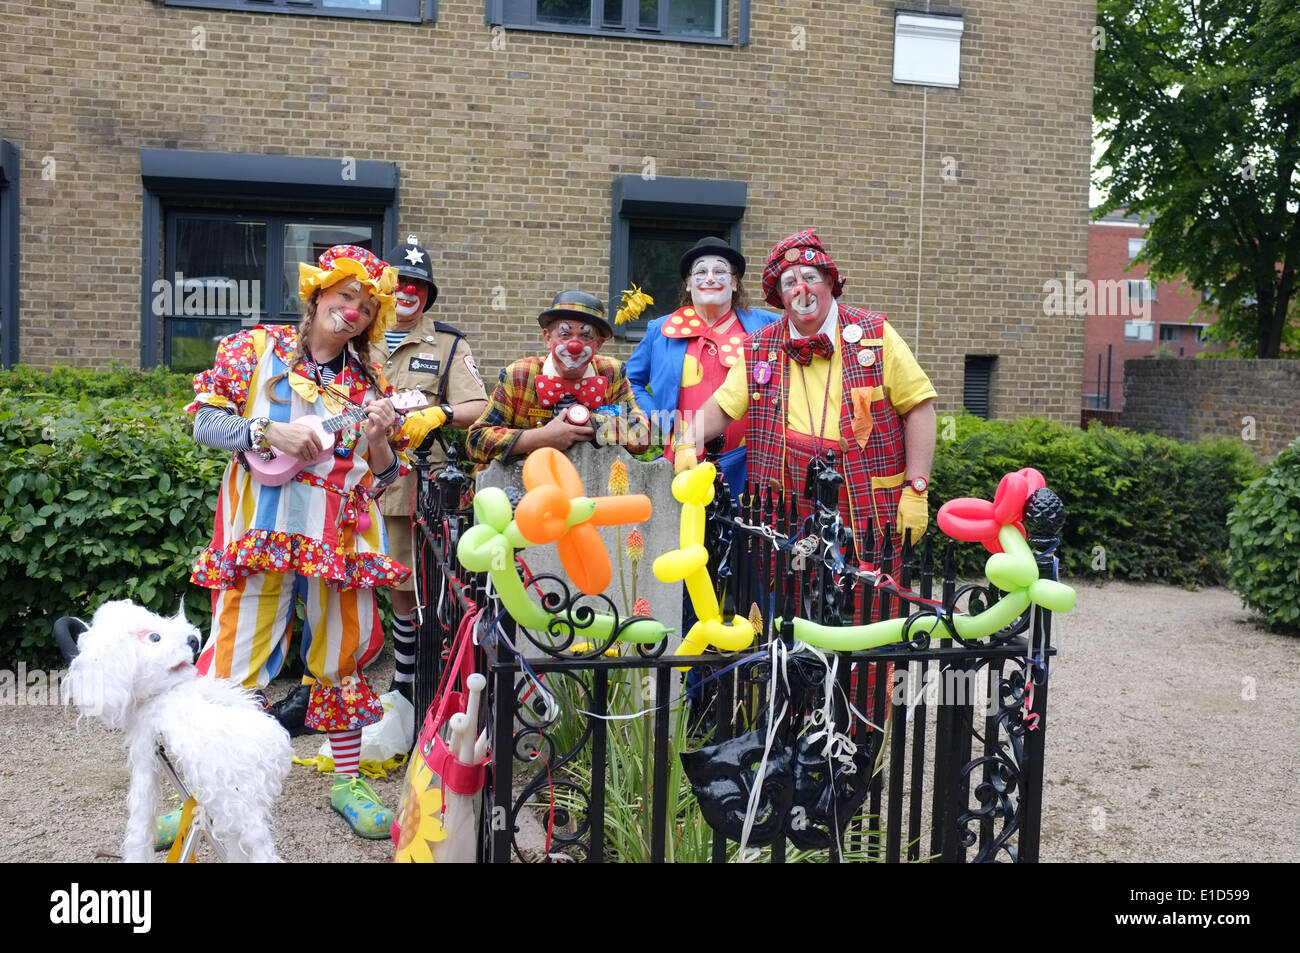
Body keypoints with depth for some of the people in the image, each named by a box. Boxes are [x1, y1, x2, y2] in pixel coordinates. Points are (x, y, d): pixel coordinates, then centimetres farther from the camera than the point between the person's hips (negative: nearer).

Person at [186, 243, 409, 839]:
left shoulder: (367, 381, 13)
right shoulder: (254, 349, 7)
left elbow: (382, 476, 12)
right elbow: (206, 421, 1)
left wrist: (378, 440, -9)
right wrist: (270, 433, -14)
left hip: (340, 537, 3)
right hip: (263, 529, -3)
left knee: (342, 655, 8)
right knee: (236, 657, -6)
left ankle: (347, 781, 23)